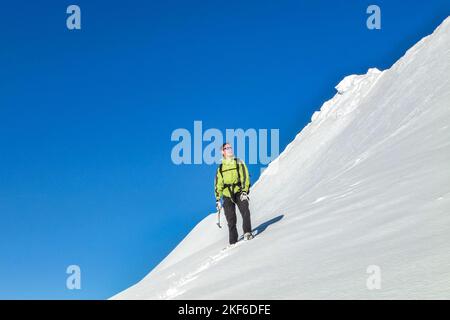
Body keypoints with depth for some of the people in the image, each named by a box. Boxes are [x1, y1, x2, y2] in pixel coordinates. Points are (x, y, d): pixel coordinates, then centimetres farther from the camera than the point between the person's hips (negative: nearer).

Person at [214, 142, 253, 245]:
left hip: (239, 192, -2)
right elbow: (218, 184, 17)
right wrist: (218, 199, 9)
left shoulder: (239, 163, 8)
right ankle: (233, 242, 2)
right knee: (231, 220, -2)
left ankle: (247, 233, -22)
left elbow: (245, 177, 0)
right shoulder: (220, 168, 15)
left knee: (245, 212, -25)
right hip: (227, 195, 2)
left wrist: (244, 191, -13)